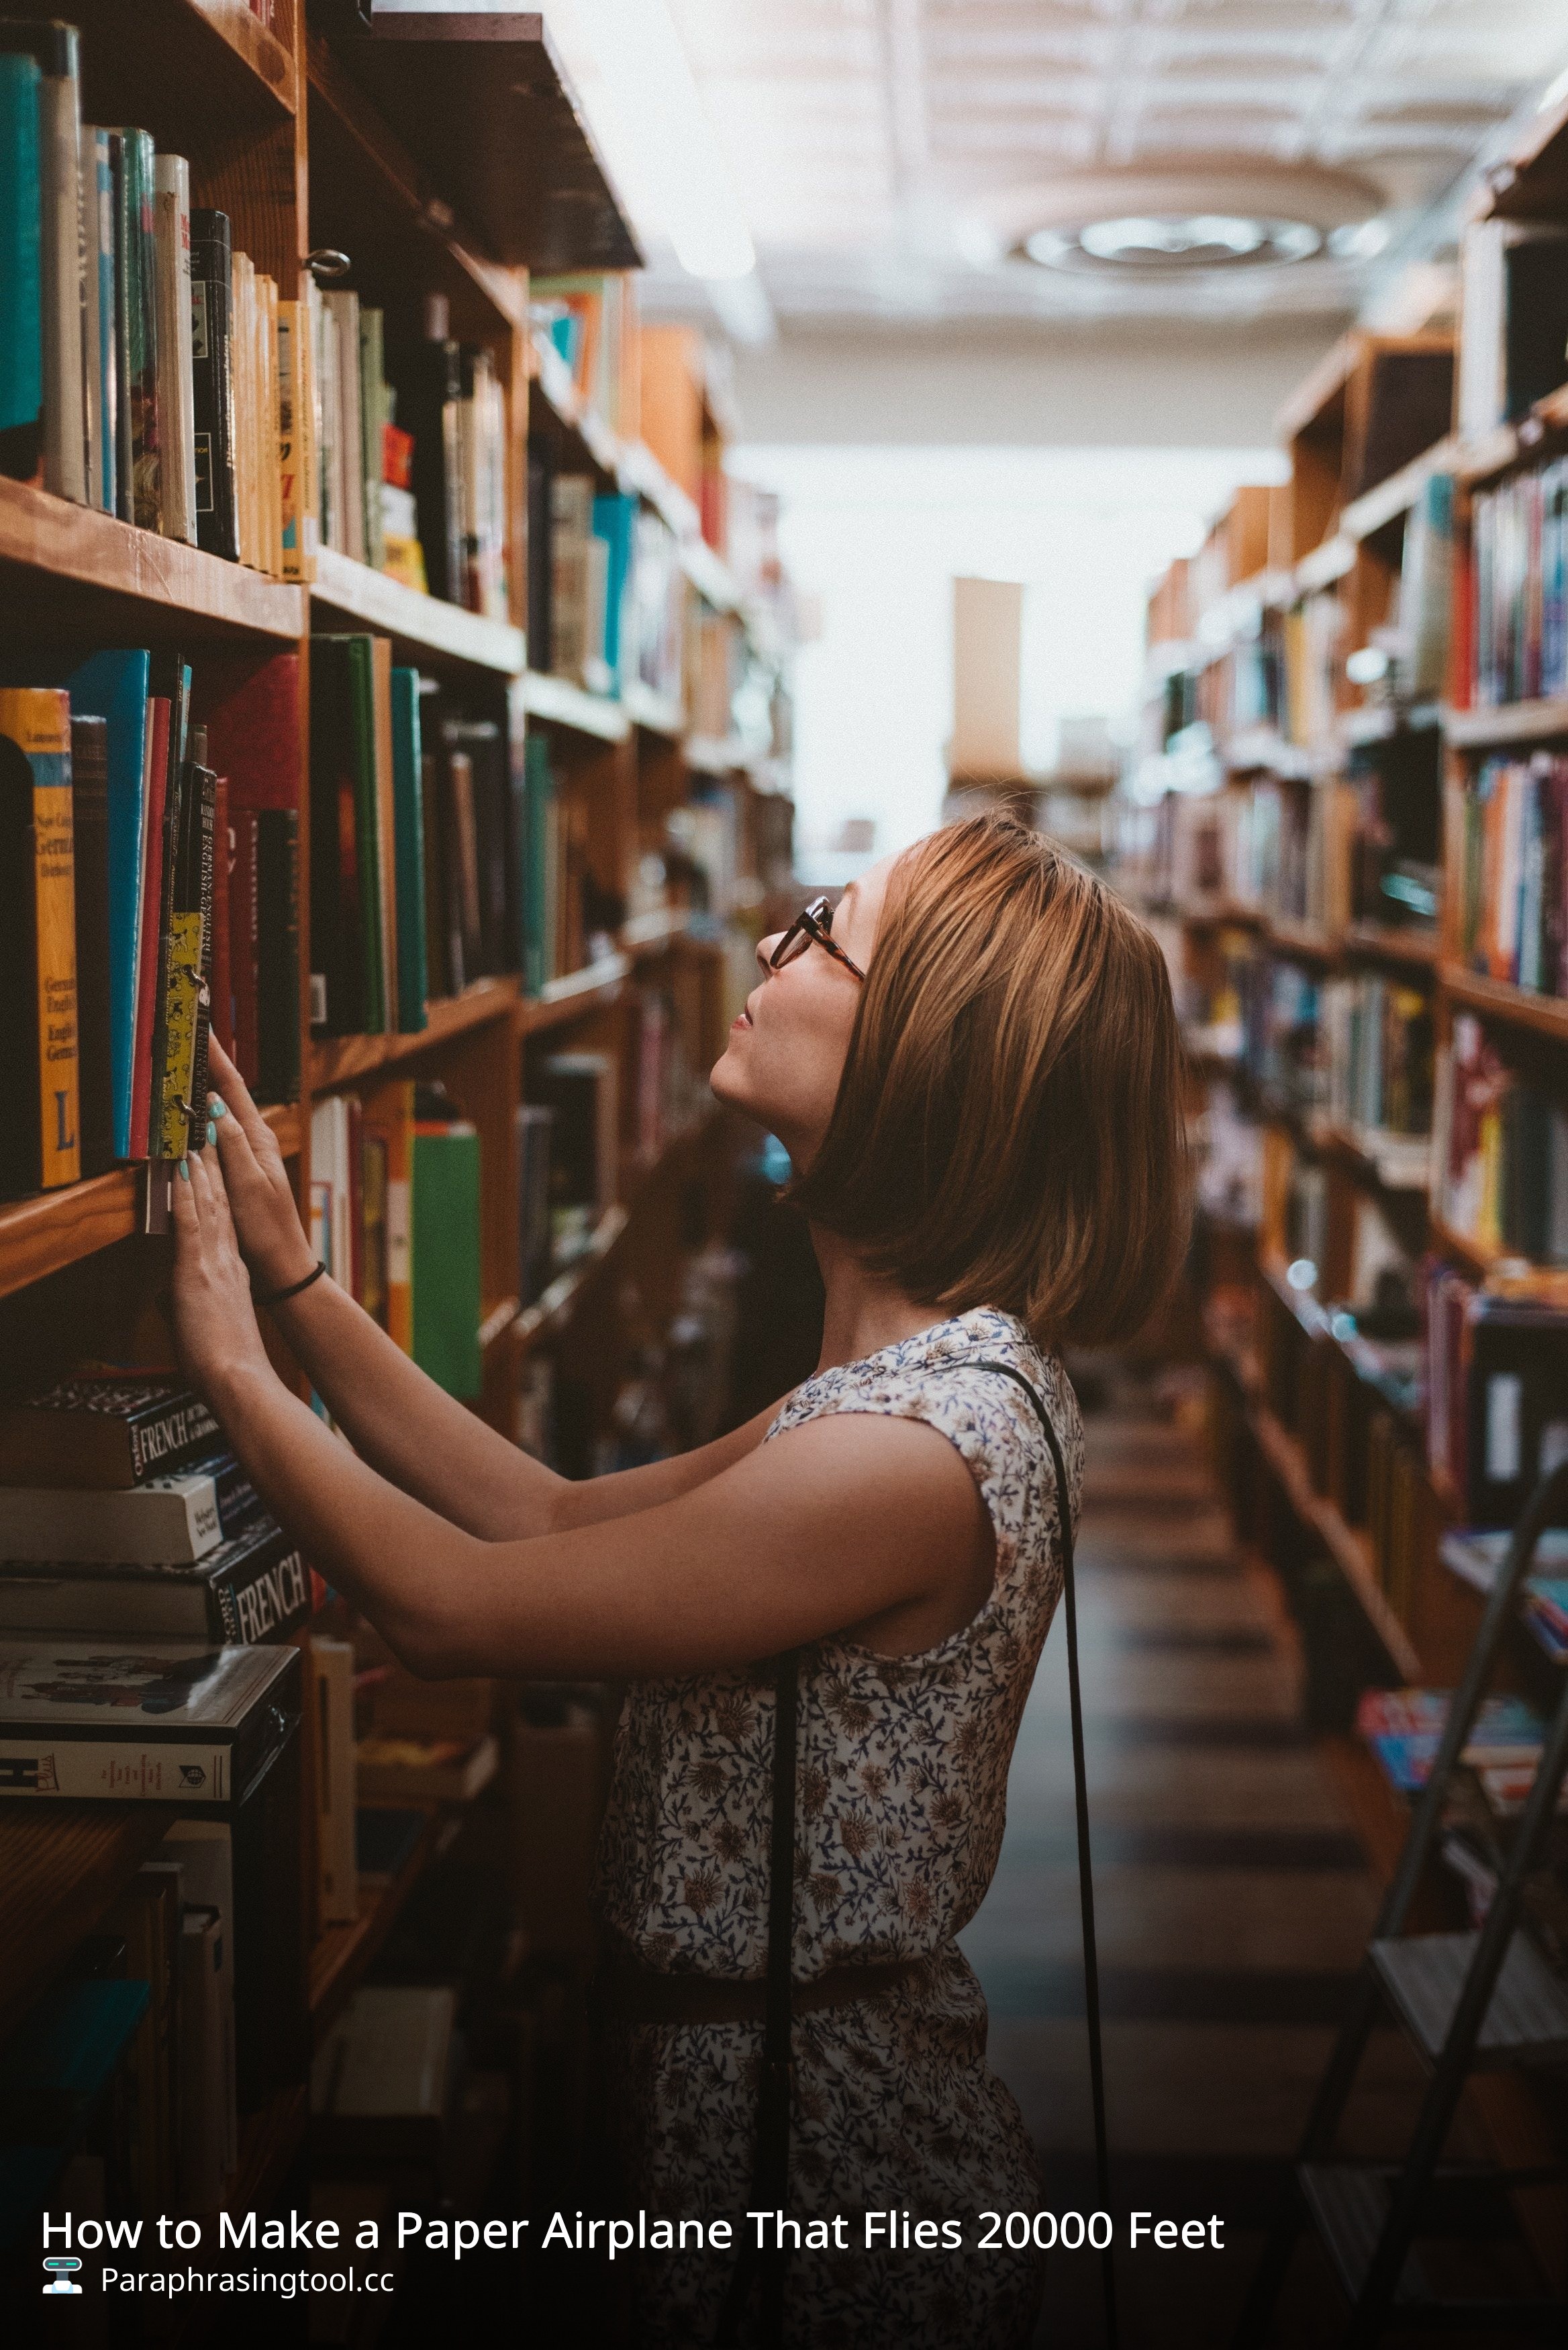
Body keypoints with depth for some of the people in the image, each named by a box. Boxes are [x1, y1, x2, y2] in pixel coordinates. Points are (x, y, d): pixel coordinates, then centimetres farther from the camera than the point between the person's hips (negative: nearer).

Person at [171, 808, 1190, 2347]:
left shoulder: (908, 1453, -30)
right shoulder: (949, 1374, 1)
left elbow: (446, 1602, -22)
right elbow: (551, 1518, 5)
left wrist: (228, 1358, -9)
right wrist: (293, 1279, 4)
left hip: (829, 2208, -9)